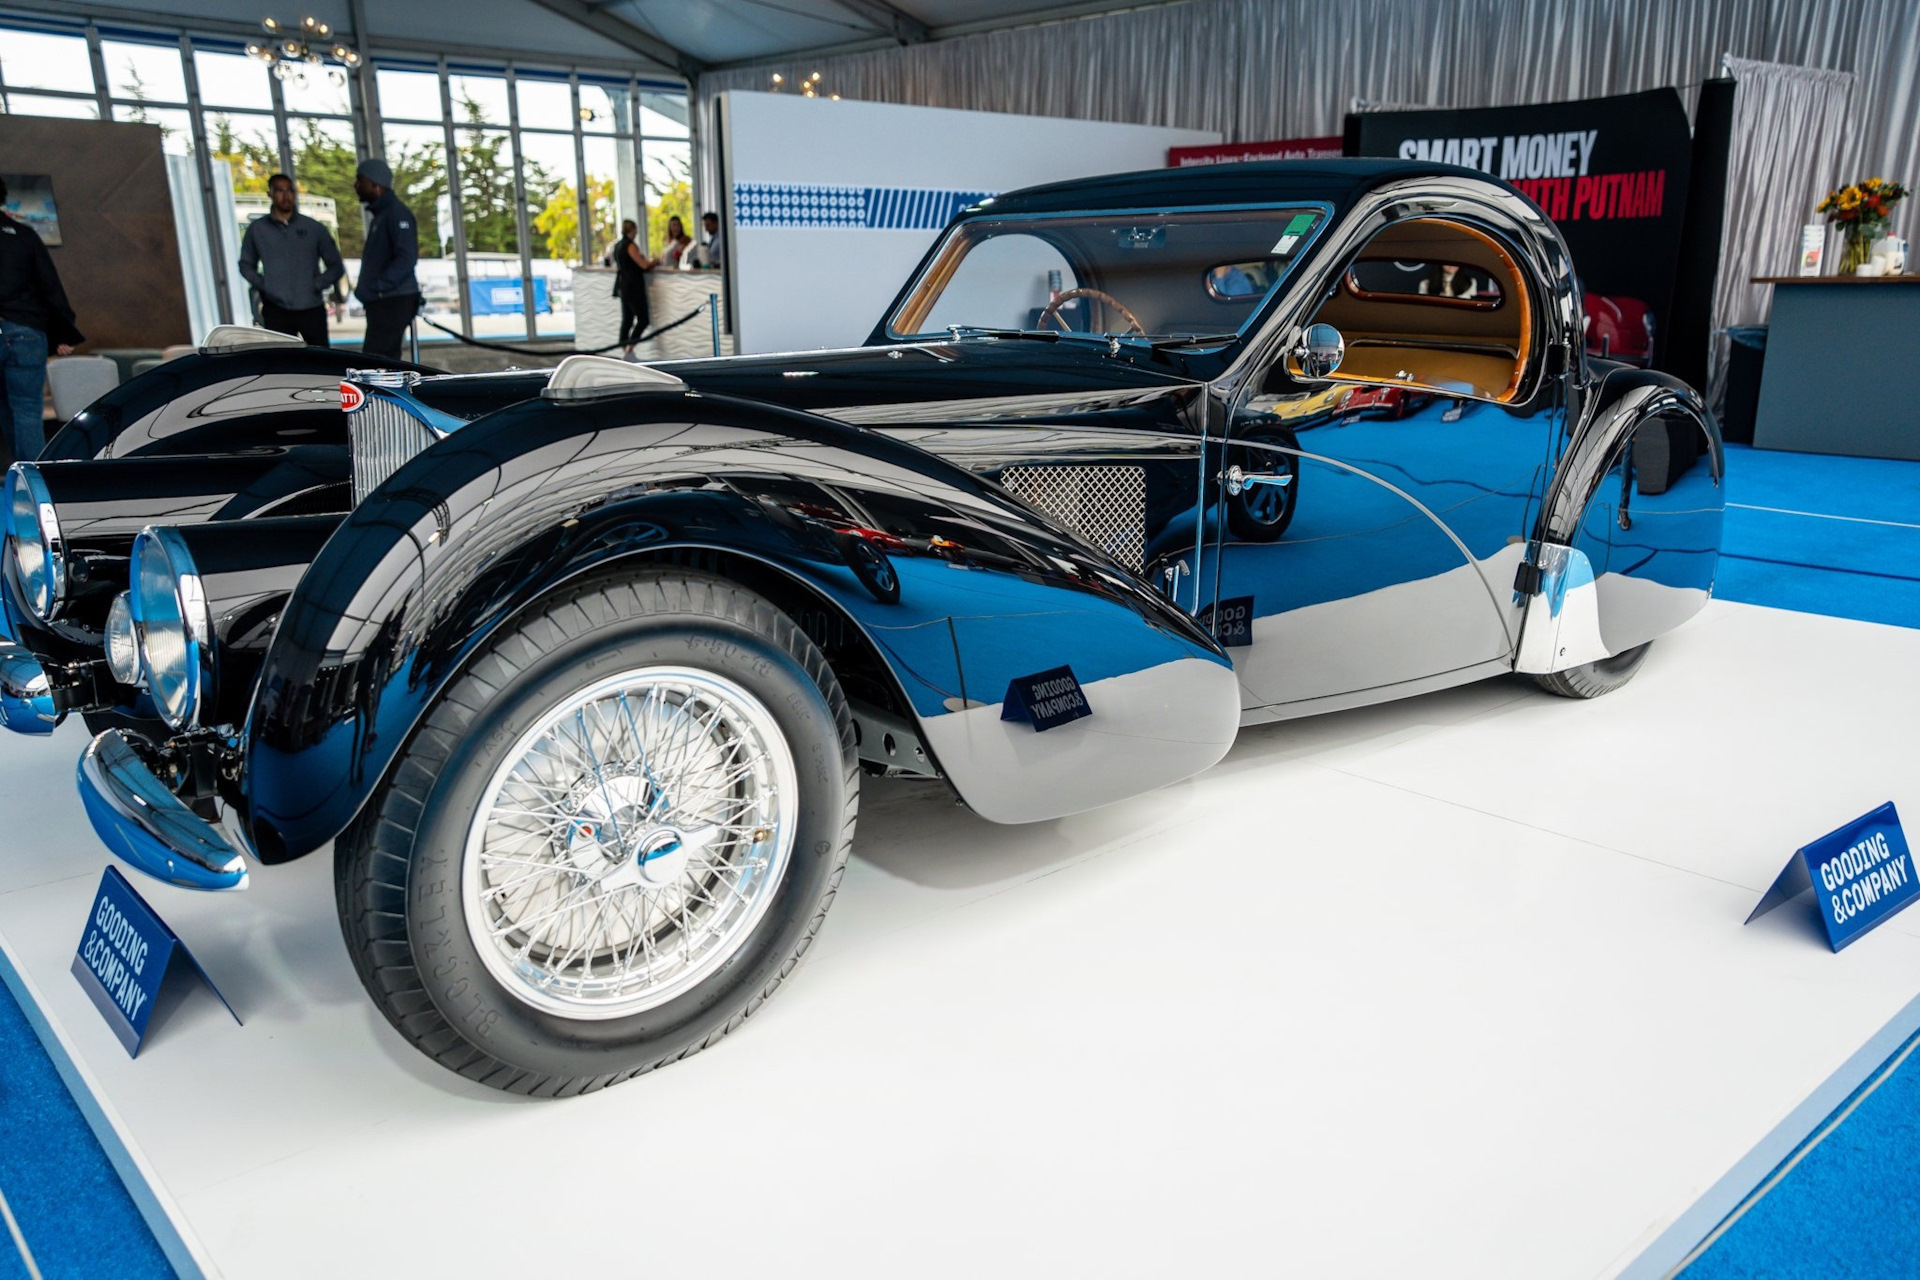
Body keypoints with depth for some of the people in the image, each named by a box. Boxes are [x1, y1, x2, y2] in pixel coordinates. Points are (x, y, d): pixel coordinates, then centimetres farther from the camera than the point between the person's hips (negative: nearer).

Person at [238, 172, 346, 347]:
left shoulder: (314, 228, 5)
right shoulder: (257, 229, 7)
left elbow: (336, 267, 11)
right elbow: (246, 265, 19)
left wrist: (317, 285, -3)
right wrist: (263, 286, 2)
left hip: (311, 308, 0)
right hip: (276, 310, 0)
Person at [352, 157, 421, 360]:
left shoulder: (396, 213, -11)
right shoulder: (381, 215, 20)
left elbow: (407, 257, -22)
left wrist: (378, 286, -25)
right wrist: (368, 288, 14)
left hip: (394, 301, -10)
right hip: (383, 302, 10)